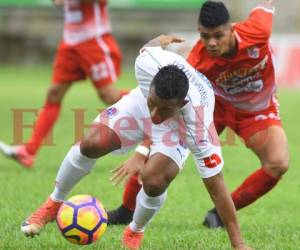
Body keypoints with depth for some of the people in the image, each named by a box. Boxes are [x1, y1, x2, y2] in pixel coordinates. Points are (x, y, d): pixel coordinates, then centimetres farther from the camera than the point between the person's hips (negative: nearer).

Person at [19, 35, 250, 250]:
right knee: (91, 144, -17)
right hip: (139, 104, 3)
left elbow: (215, 186, -37)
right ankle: (54, 204, 12)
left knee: (154, 182, -27)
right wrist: (159, 40, 13)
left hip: (178, 128, -3)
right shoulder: (148, 62, -41)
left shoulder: (200, 126, -45)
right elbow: (150, 46, -13)